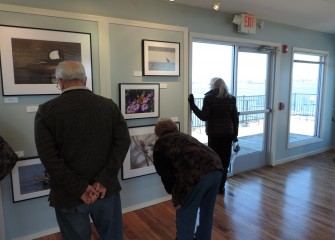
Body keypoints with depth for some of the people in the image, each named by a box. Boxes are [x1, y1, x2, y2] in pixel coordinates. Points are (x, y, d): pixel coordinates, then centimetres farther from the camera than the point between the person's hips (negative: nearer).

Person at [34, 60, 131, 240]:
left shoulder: (46, 110, -7)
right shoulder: (109, 105, -2)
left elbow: (48, 156, -14)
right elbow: (123, 142, -9)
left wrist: (79, 188, -14)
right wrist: (104, 180, -12)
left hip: (68, 194, -1)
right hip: (106, 188, 2)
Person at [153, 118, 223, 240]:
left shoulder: (160, 143, 18)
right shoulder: (184, 136, 35)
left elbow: (165, 173, 12)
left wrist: (176, 197, 23)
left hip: (196, 174, -7)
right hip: (216, 168, 8)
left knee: (185, 214, 15)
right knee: (207, 210, 27)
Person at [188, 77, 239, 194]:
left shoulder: (209, 98, -7)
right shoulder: (231, 98, 4)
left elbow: (204, 116, -10)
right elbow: (235, 118, 4)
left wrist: (192, 104, -6)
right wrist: (235, 134, 11)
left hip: (214, 133, -3)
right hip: (228, 133, 3)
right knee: (224, 160, 8)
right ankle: (221, 187, 16)